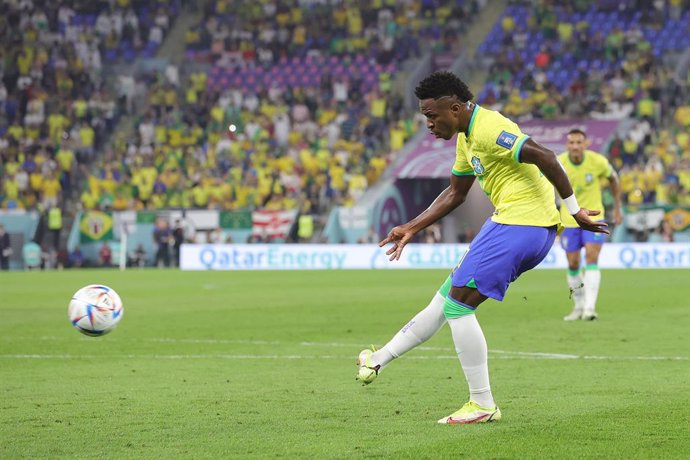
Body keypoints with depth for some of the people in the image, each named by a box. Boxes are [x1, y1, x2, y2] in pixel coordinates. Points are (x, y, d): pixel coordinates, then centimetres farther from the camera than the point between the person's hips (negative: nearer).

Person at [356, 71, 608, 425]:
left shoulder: (488, 129, -18)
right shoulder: (467, 137, 16)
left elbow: (544, 157, -26)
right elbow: (455, 193, 27)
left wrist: (573, 209, -22)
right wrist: (411, 229, 26)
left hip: (521, 222, -10)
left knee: (457, 305, -7)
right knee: (448, 294, 17)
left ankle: (483, 405, -3)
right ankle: (380, 360, 28)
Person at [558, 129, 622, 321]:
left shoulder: (598, 161, -15)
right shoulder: (557, 164, -16)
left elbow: (613, 178, 5)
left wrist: (617, 208, 8)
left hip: (593, 217, -1)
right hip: (569, 220, 1)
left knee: (592, 258, -17)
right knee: (573, 264, 5)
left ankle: (590, 307, -20)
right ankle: (579, 307, 23)